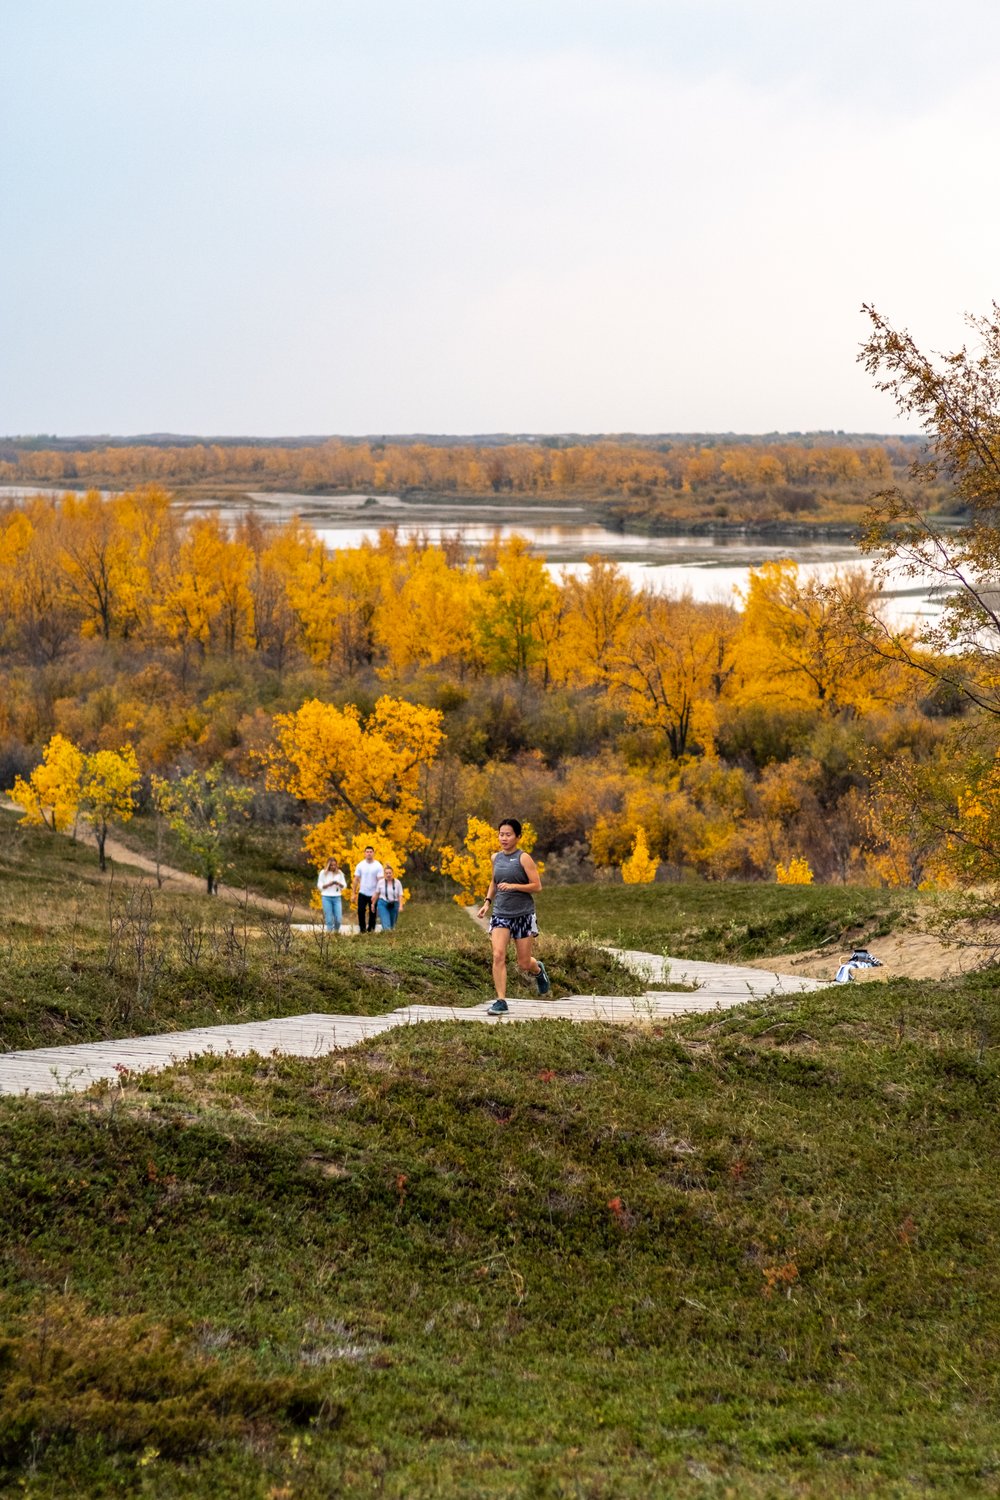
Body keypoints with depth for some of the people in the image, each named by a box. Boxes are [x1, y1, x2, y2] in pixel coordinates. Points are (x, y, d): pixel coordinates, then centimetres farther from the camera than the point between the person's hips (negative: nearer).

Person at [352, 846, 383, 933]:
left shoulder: (378, 866, -4)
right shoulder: (360, 865, 2)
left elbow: (380, 881, -8)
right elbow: (356, 879, 3)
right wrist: (353, 893, -2)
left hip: (373, 894, -1)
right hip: (362, 893, 1)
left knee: (372, 913, 4)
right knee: (361, 911, -7)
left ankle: (371, 930, 14)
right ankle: (362, 929, 4)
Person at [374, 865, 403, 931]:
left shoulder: (398, 883, -2)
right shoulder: (380, 882, -2)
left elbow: (400, 895, -1)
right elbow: (376, 894, 9)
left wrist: (400, 906, -12)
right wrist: (373, 904, 14)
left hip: (394, 905, 2)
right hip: (383, 904, -2)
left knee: (392, 924, 8)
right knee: (385, 922, -19)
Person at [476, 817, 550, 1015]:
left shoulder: (524, 858, -9)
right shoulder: (496, 858, 7)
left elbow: (537, 886, -12)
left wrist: (513, 886, -23)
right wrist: (488, 901, 12)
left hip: (523, 915, -4)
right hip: (500, 913, 4)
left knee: (524, 964, 5)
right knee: (498, 955, -15)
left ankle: (538, 970, 42)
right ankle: (501, 1001, -12)